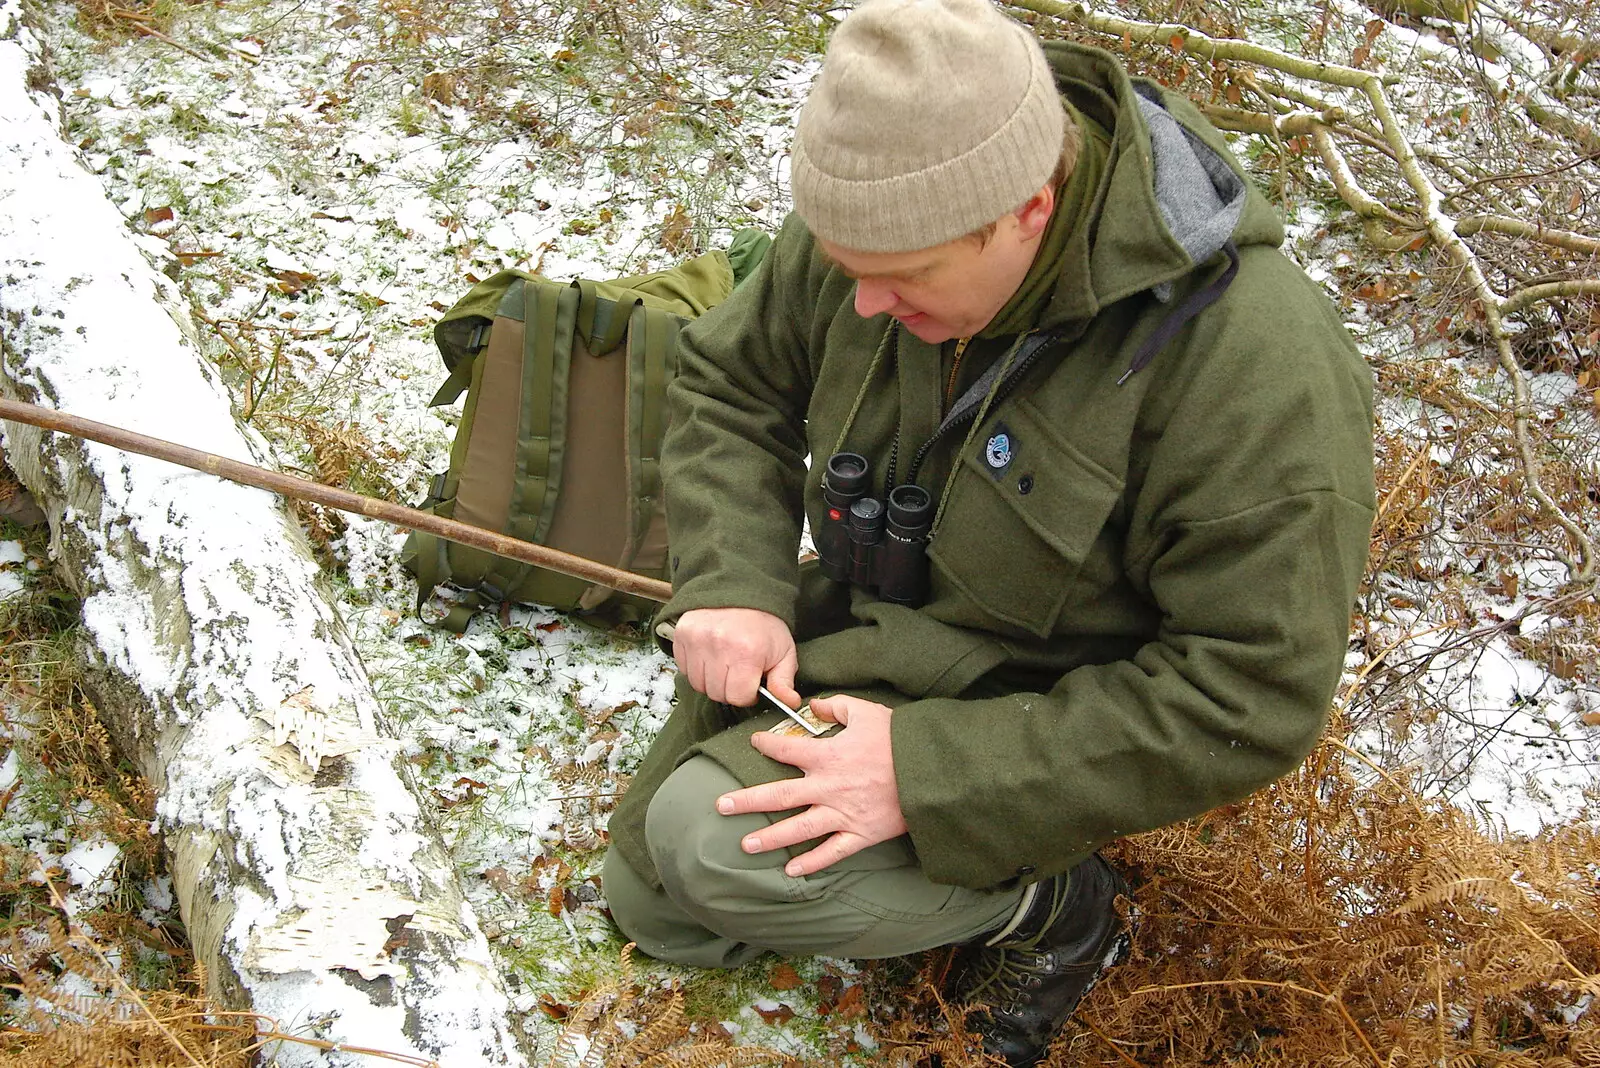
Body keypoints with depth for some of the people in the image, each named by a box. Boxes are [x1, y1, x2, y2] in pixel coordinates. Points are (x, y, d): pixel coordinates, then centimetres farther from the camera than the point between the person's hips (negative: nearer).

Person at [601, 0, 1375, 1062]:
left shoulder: (1252, 364, -34)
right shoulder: (891, 214, -16)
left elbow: (1247, 704, -29)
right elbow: (729, 384, 1)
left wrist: (930, 772, -34)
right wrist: (731, 584, -18)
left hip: (1044, 705, -6)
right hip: (859, 622, 7)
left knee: (713, 840, -26)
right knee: (651, 906, 12)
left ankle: (1050, 904, -3)